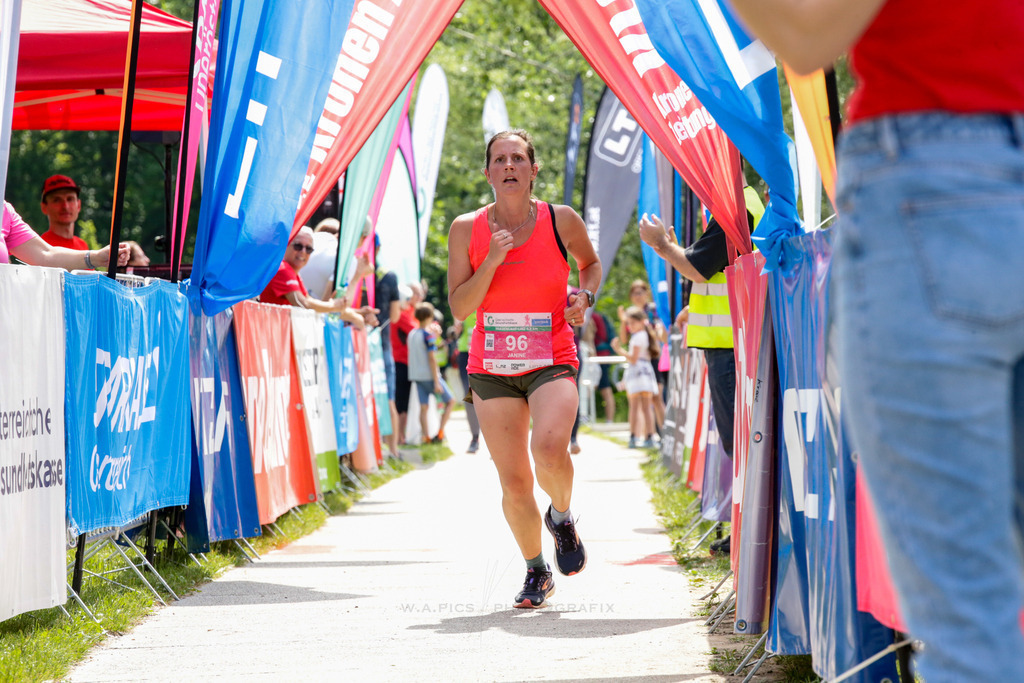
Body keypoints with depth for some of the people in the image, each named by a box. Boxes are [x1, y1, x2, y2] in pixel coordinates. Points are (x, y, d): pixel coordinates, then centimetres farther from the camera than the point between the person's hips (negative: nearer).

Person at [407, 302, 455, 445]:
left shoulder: (412, 334, 9)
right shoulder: (429, 334, -12)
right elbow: (432, 358, -16)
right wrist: (436, 382, -15)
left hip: (416, 375, 7)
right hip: (429, 375, -7)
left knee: (424, 407, 7)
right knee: (450, 401, 7)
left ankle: (425, 437, 1)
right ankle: (440, 432, 0)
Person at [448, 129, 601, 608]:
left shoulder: (561, 221, -3)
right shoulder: (467, 229, -1)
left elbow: (591, 263, 18)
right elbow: (459, 308, -4)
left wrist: (585, 297, -2)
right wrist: (492, 261, -17)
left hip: (552, 362, -2)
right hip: (491, 367, 2)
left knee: (549, 449, -28)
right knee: (514, 483, 0)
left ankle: (562, 517, 5)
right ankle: (536, 572, 23)